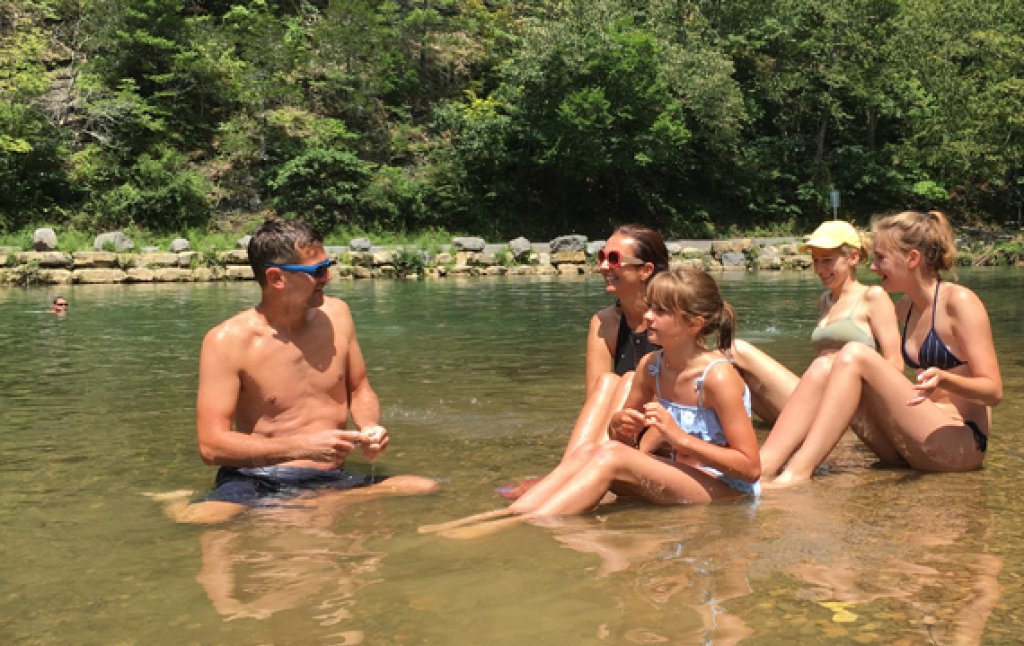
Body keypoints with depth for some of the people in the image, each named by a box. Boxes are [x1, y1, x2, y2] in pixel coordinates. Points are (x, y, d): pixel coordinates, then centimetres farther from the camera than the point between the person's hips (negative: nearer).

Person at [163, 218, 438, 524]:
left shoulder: (336, 313, 6)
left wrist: (370, 427, -3)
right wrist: (303, 446, -22)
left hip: (333, 481, 7)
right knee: (197, 520, -39)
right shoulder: (227, 341, -9)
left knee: (426, 490, -21)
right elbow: (211, 445, -15)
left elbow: (359, 390, 20)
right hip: (257, 483, -6)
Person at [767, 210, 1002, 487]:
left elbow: (994, 391, -13)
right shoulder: (905, 308, 14)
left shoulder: (959, 301, -8)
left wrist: (942, 379, -29)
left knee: (854, 356, -22)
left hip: (962, 446, -7)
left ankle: (797, 474, -31)